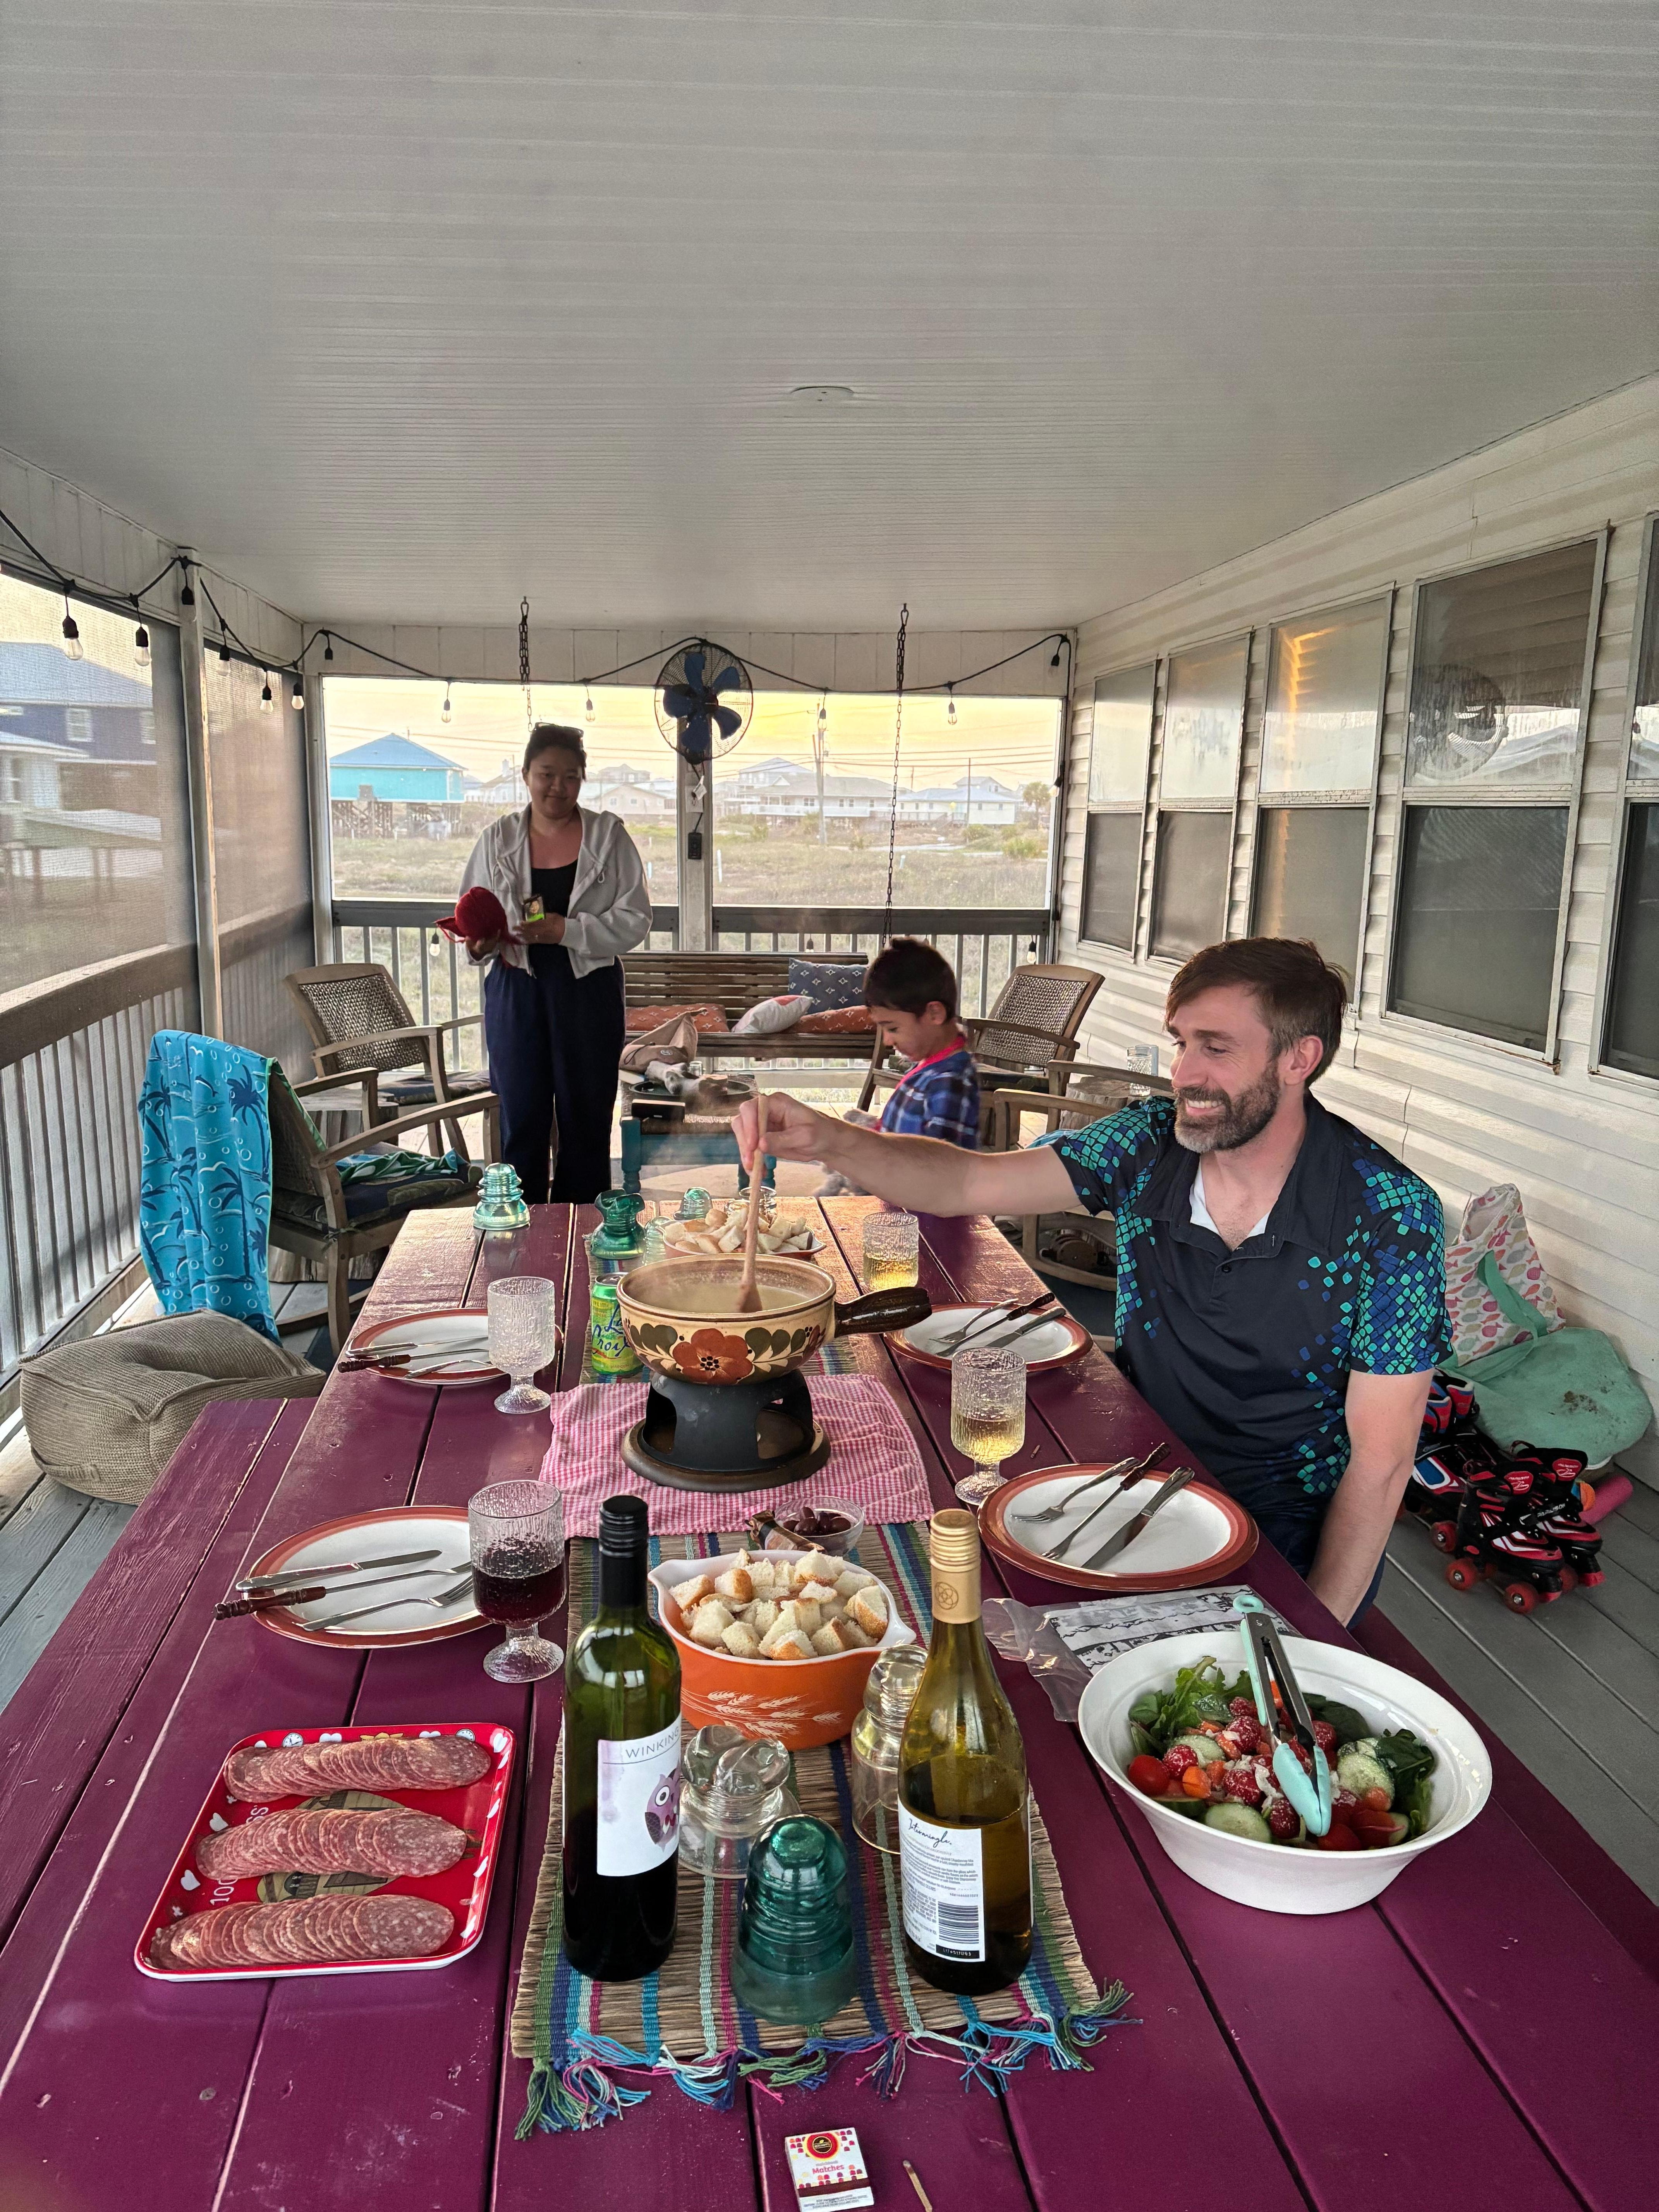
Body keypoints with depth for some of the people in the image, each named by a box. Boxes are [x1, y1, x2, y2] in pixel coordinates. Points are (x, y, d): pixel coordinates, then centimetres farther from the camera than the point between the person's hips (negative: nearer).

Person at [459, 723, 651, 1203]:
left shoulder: (608, 837, 0)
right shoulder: (498, 840, 6)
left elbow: (636, 921, -6)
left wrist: (567, 930, -17)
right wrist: (480, 944, -13)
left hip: (588, 990, -1)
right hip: (516, 991, 1)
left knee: (586, 1121, 7)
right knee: (521, 1122, 4)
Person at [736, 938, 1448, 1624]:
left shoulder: (1390, 1215, -16)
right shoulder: (1151, 1142, -7)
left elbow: (1380, 1459, -13)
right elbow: (966, 1183, -9)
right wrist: (830, 1141, -27)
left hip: (1292, 1527, -4)